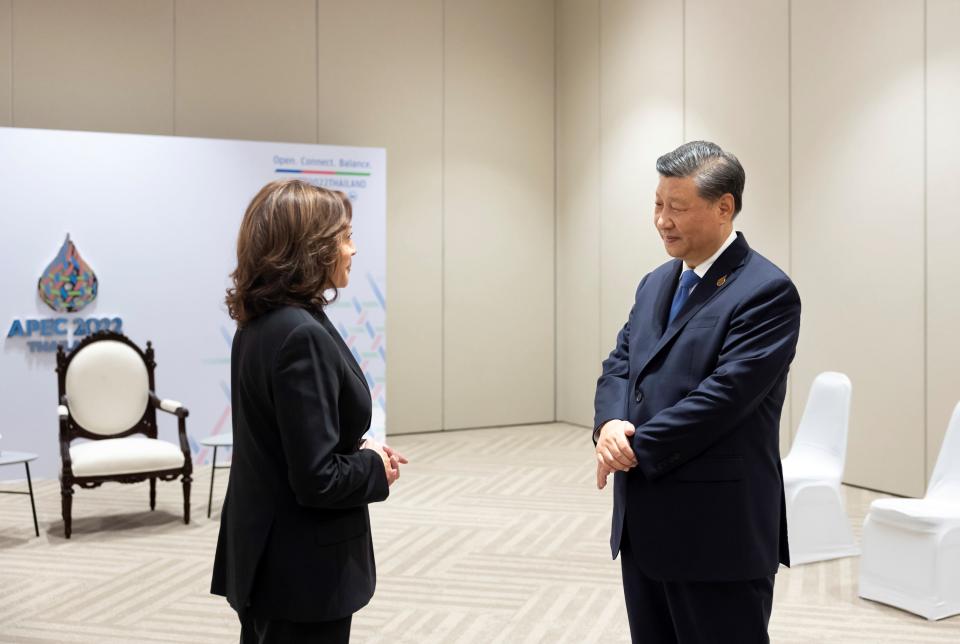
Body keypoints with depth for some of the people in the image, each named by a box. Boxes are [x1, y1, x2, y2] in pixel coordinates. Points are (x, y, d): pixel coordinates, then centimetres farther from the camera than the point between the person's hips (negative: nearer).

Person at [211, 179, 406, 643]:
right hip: (301, 568, -9)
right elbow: (318, 478, -26)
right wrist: (376, 468, -9)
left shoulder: (260, 324, 4)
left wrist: (360, 451, 3)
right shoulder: (303, 335, -25)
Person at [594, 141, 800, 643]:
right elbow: (619, 365, 10)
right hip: (644, 524, 8)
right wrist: (610, 424, -11)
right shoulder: (656, 283, 13)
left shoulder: (767, 291, -12)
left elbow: (723, 394, -21)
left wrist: (634, 448, -14)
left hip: (718, 531, -7)